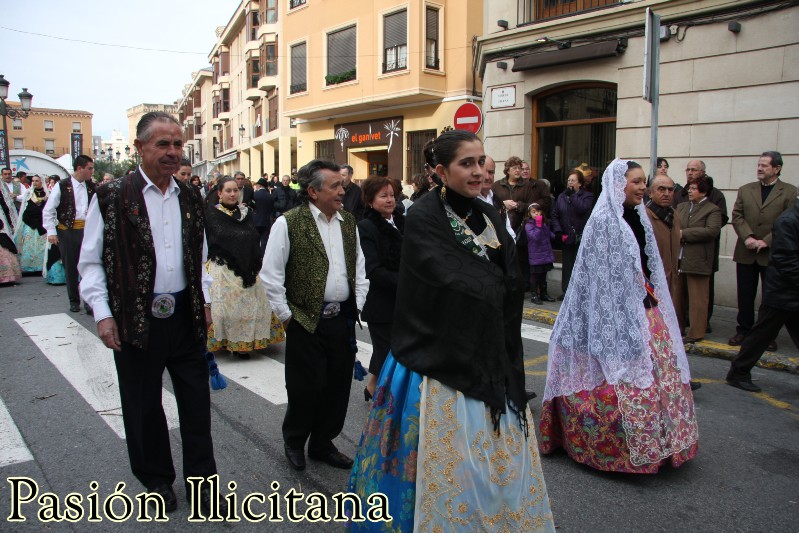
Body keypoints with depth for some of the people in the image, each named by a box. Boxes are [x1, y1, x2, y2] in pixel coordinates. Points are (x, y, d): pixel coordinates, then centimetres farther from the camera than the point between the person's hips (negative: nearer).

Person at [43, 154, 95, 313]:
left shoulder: (91, 187, 6)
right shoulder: (62, 186, -5)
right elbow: (48, 211, -3)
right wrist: (51, 232, -8)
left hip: (87, 230, 2)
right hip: (67, 231, -2)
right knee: (70, 268, 9)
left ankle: (90, 301, 5)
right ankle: (74, 301, 22)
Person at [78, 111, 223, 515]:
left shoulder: (190, 198, 7)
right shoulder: (111, 196, -6)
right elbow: (91, 262, -3)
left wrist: (204, 302, 10)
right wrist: (103, 313, -11)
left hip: (186, 316, 4)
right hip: (136, 319, -3)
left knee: (196, 403, 10)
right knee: (143, 406, 13)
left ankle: (201, 482, 26)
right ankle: (157, 480, 34)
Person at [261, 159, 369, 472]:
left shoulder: (349, 222, 8)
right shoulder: (289, 224, -10)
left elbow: (359, 267, 16)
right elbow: (270, 274, -9)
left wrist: (358, 304, 9)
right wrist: (286, 315, -7)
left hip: (343, 319, 6)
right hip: (307, 321, -5)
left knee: (338, 387, 12)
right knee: (306, 387, 4)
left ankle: (322, 444, 32)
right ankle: (293, 442, 31)